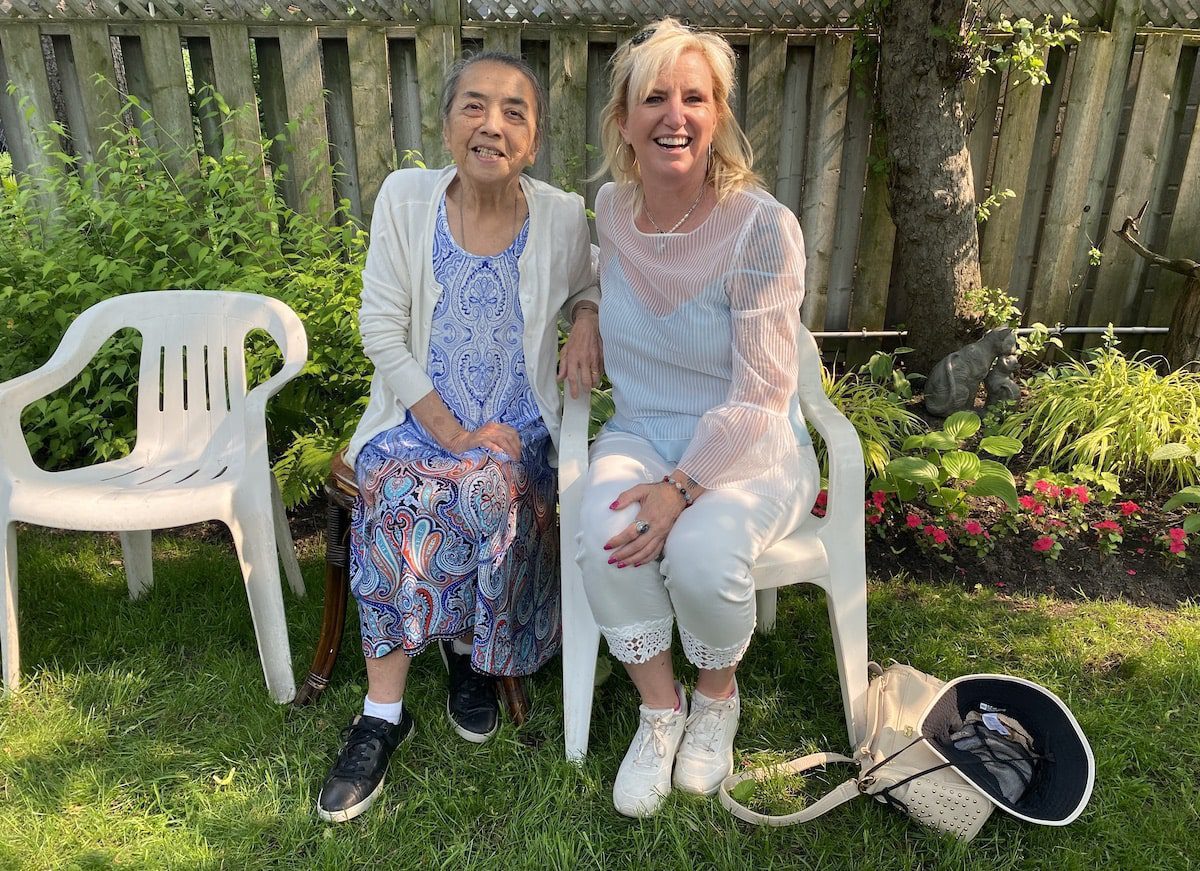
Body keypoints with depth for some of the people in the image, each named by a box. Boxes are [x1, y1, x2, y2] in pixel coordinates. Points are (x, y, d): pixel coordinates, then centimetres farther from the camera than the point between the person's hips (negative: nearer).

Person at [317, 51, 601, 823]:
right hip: (415, 418, 0)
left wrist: (588, 318, -7)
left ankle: (469, 648, 1)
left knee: (491, 489, -31)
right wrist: (452, 432, -15)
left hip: (517, 430, 0)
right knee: (395, 491, -29)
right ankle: (383, 714, -12)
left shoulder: (562, 216, -2)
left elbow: (587, 284, 19)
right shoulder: (405, 197, -4)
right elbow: (382, 329, -6)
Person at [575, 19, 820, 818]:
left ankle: (717, 698, 4)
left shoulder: (763, 228, -18)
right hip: (643, 435, 4)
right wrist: (586, 313, 8)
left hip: (751, 450, -3)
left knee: (701, 550, -33)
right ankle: (660, 707, -2)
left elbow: (760, 397, -19)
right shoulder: (610, 209, -1)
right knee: (604, 532, -30)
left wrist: (681, 487, -28)